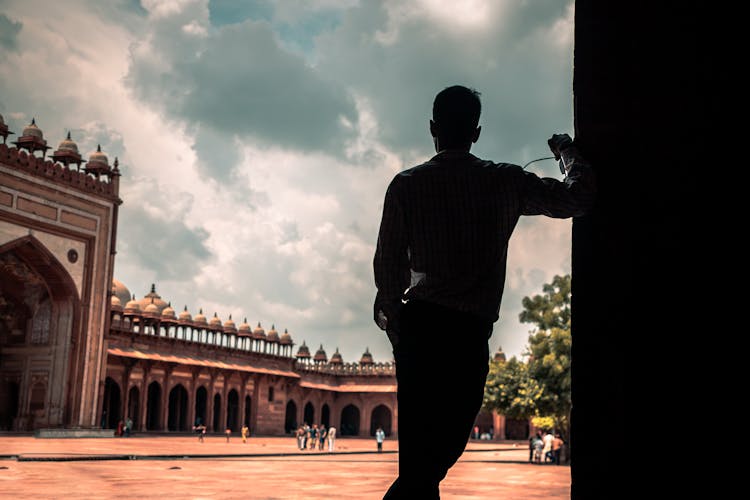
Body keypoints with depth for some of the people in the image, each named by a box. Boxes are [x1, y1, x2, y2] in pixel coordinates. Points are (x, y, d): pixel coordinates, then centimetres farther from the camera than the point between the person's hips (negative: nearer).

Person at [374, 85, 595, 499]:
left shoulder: (406, 185, 2)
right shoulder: (505, 182, 1)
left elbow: (387, 264, 5)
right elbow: (578, 197, 12)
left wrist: (388, 307, 23)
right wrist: (568, 152, 31)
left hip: (416, 324, 2)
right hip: (468, 330, -2)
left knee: (420, 445, 8)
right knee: (439, 449, 2)